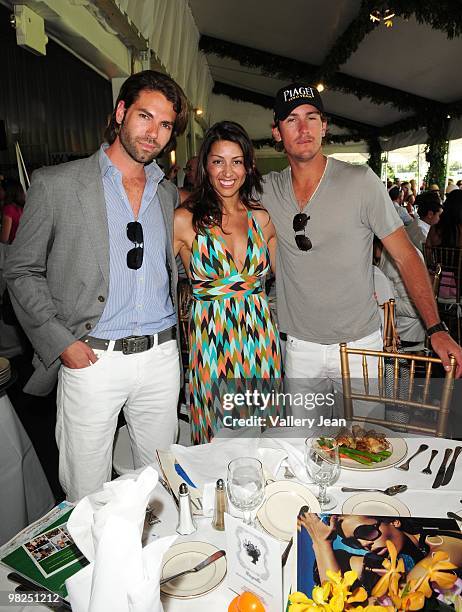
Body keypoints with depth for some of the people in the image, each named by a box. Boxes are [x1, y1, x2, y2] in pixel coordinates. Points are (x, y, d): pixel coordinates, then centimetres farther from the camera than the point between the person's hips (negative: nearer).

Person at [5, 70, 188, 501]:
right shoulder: (55, 183, -3)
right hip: (91, 360, -3)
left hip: (161, 357, 4)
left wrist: (174, 336, 9)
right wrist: (61, 342, -10)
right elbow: (22, 272, 0)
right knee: (86, 497, 11)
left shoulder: (168, 194, 11)